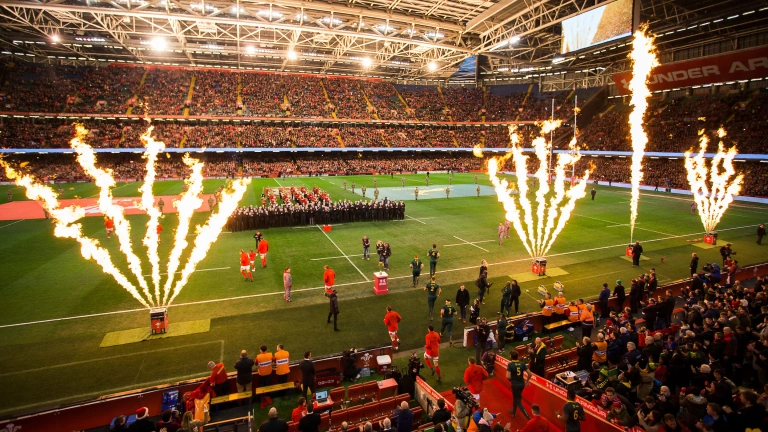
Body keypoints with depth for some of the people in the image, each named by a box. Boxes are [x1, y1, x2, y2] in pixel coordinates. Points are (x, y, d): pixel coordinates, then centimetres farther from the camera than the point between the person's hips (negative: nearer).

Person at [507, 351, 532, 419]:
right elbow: (529, 373, -3)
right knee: (516, 397, 27)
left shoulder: (510, 365, -16)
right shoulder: (522, 364, -2)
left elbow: (508, 377, -23)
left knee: (518, 402, 4)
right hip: (522, 384, 6)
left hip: (515, 384, -6)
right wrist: (527, 381, 13)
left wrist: (510, 380, 0)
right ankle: (513, 412, 44)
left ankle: (529, 418, -4)